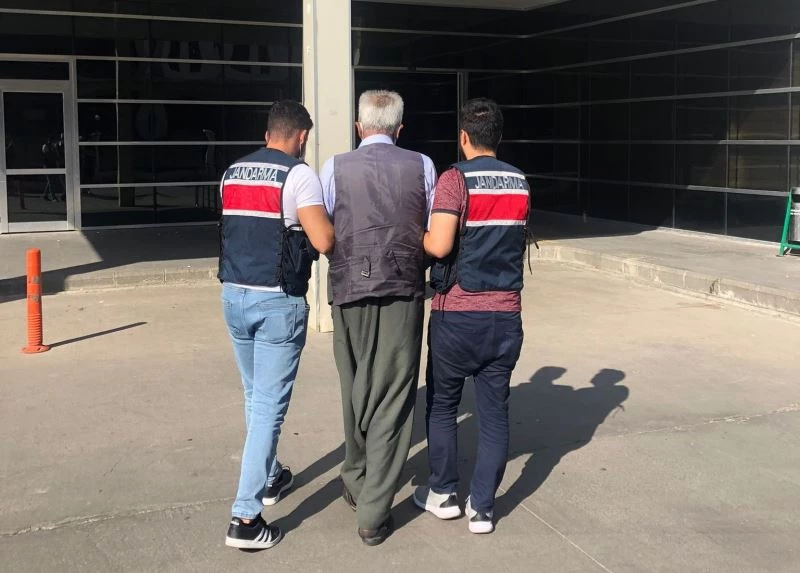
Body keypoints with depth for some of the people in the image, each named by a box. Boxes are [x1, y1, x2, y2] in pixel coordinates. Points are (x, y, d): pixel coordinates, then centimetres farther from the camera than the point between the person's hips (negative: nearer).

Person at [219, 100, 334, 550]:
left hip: (234, 295, 7)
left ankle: (269, 478, 40)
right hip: (278, 302, -7)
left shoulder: (233, 173, 11)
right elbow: (324, 242, -18)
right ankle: (246, 517, -2)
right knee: (270, 406, -2)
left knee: (256, 396, 22)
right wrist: (332, 221, 3)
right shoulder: (299, 174, -10)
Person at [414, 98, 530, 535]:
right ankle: (482, 507, 12)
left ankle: (443, 494, 24)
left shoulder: (456, 179, -11)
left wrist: (413, 236, 0)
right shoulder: (520, 183, 7)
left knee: (442, 404, 14)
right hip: (506, 314, 4)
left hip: (458, 314, -4)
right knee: (494, 410, 9)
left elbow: (439, 246, -19)